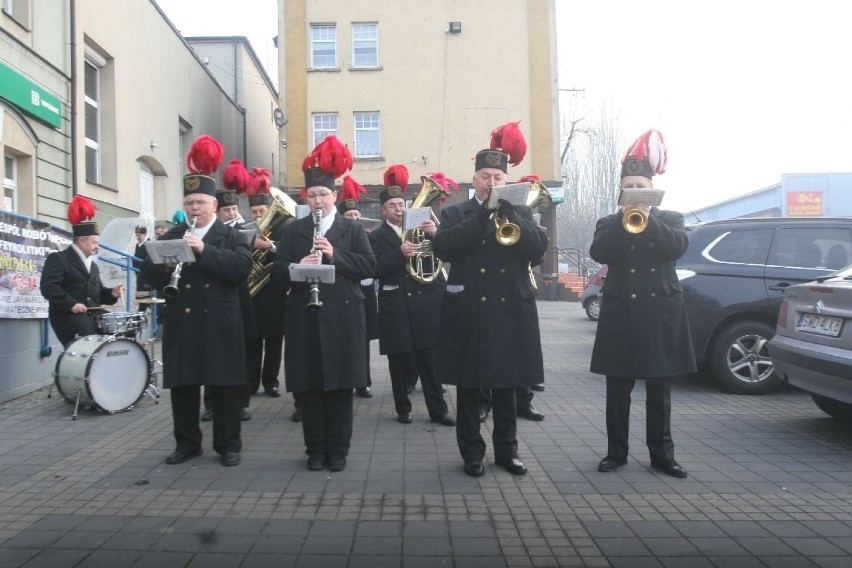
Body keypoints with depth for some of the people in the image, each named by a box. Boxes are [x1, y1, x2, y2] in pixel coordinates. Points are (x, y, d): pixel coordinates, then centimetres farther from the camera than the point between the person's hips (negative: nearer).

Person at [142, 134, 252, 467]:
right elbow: (149, 274, 8)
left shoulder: (231, 236, 2)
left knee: (223, 386, 2)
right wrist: (164, 265, -14)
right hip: (180, 323, 4)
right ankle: (187, 444, 22)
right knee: (182, 385, 9)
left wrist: (204, 250, -23)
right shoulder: (171, 236, 13)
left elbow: (242, 267, -16)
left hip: (219, 323, -3)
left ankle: (228, 445, 14)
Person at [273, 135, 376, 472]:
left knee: (340, 385, 4)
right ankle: (316, 449, 17)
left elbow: (369, 266, -3)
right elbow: (278, 267, 3)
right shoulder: (293, 230, 10)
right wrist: (297, 267, -18)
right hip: (304, 316, 1)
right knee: (308, 386, 4)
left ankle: (338, 450, 16)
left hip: (342, 315, -1)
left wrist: (335, 255, -16)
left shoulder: (353, 229, 6)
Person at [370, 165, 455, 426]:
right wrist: (400, 253, -23)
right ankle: (403, 408, 19)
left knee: (430, 359, 4)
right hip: (395, 305, -1)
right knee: (399, 361, 5)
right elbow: (375, 268, -10)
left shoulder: (420, 228, 11)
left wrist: (434, 234, -18)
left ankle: (438, 410, 10)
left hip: (424, 302, 2)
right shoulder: (377, 236, 4)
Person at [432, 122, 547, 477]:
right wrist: (482, 214, -17)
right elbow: (441, 248, -12)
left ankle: (506, 450, 24)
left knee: (506, 384, 10)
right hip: (468, 312, -1)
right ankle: (472, 453, 17)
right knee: (468, 386, 5)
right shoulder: (455, 214, 6)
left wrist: (508, 213, -15)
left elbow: (537, 250, -5)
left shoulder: (521, 213, 11)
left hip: (510, 311, 2)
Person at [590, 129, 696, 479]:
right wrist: (623, 219, -14)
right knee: (617, 391, 5)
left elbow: (677, 246, -10)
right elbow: (598, 253, -10)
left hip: (660, 312, 0)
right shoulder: (609, 223, 9)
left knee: (659, 391, 7)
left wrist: (648, 219, -16)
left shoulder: (670, 219, 10)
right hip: (621, 313, 0)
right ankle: (616, 452, 15)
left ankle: (662, 454, 18)